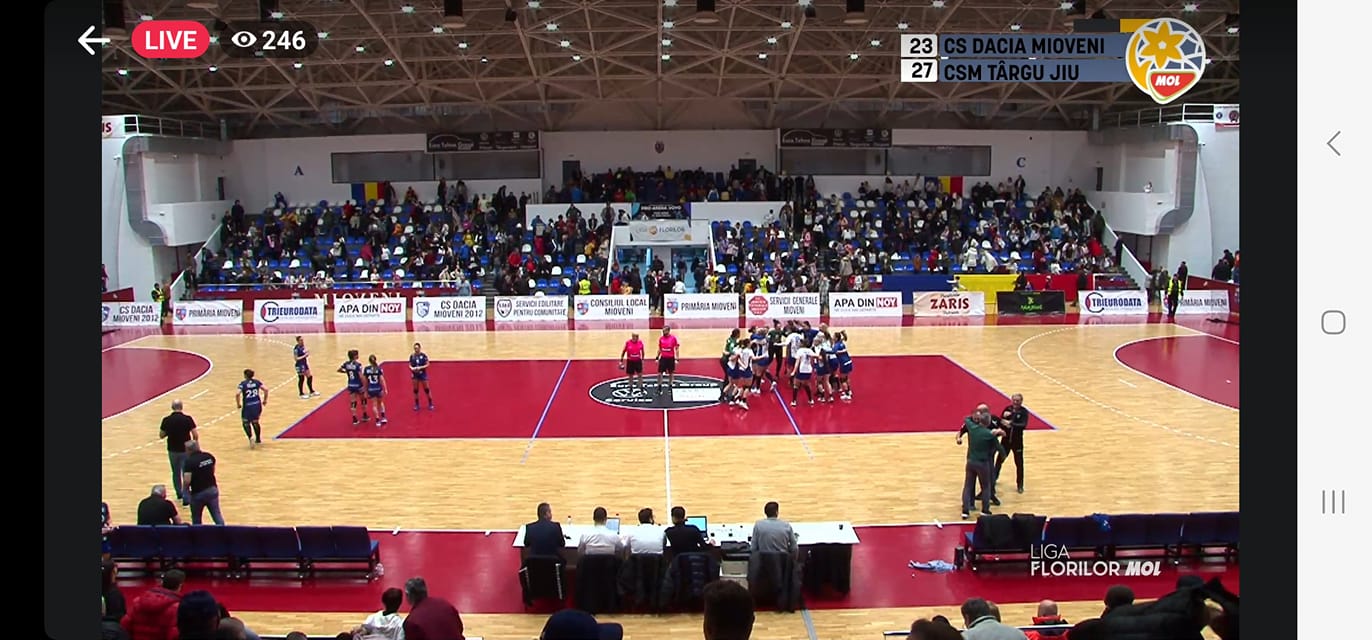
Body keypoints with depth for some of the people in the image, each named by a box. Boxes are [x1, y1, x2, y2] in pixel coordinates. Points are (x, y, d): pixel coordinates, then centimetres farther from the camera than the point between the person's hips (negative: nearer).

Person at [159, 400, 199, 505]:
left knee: (175, 473, 21)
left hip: (172, 450, 3)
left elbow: (161, 435, 2)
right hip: (185, 450, -3)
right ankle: (185, 498, 0)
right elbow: (195, 435, -14)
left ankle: (179, 495, 32)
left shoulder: (166, 420, -7)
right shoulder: (187, 419, -14)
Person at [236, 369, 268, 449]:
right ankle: (258, 439, 34)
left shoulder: (243, 384, -6)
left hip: (247, 406, -4)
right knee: (255, 422, 25)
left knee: (246, 423, 9)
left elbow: (238, 394, -19)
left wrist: (238, 404, -6)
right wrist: (264, 400, 9)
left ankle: (251, 437, -16)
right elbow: (265, 389, -4)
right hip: (257, 405, 4)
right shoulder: (256, 382, 4)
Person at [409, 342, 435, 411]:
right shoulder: (412, 356, -1)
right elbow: (410, 365, 5)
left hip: (423, 374, -3)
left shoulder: (424, 355, -11)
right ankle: (417, 405, 20)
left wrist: (420, 367, -22)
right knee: (415, 390, 9)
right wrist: (412, 368, -17)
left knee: (427, 389, 4)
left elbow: (427, 364, -9)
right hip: (415, 375, 3)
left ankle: (430, 404, 14)